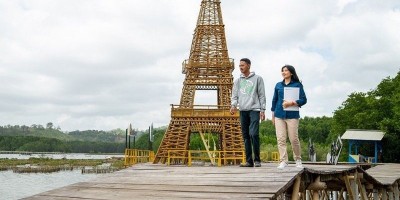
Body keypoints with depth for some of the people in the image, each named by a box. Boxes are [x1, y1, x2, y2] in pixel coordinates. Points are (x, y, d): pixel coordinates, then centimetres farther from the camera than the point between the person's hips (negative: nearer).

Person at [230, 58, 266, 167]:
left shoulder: (257, 78, 6)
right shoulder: (238, 81, 16)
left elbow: (262, 95, 4)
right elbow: (234, 95, 11)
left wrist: (262, 110, -3)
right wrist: (233, 105, -9)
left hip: (254, 109, -4)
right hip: (243, 110, 4)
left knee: (253, 133, -17)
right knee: (246, 136, 3)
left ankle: (257, 159, -6)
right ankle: (249, 160, 8)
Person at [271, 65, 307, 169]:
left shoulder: (297, 85, 3)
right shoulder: (278, 85, 13)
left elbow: (303, 100, -2)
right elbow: (274, 100, 18)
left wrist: (291, 103, -15)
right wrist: (273, 115, 16)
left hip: (292, 115, -3)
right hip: (279, 115, 3)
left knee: (294, 139, -1)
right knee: (280, 139, -4)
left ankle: (298, 160, 19)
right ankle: (283, 161, 1)